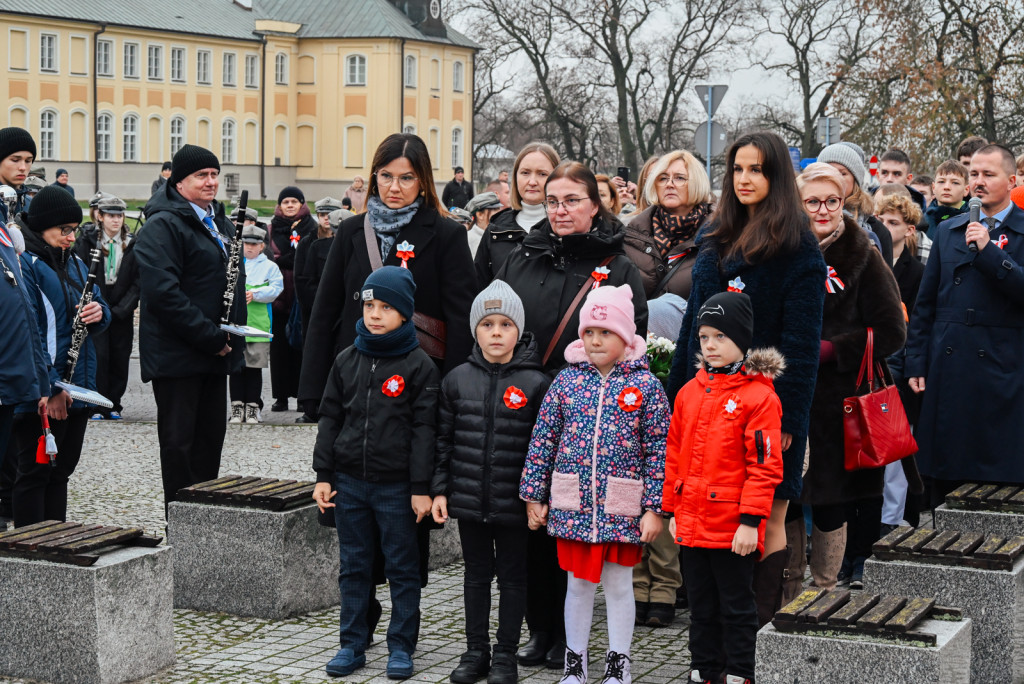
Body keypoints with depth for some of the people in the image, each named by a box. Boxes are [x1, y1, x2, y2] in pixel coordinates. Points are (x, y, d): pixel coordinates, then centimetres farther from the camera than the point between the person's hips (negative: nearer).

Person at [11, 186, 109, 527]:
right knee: (35, 474, -2)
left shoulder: (75, 263, 15)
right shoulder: (26, 264, -12)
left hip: (77, 389, 8)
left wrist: (99, 312, -7)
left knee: (61, 472, 15)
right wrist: (50, 387, -23)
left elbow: (100, 308, 19)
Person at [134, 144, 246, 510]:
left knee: (211, 436, 13)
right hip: (177, 353, -8)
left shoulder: (220, 223, 16)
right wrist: (210, 337, -21)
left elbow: (235, 279, 26)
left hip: (216, 353, 9)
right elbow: (162, 291, -22)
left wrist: (234, 335, 10)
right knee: (179, 440, -1)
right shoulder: (162, 226, -13)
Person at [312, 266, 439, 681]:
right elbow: (330, 418, 11)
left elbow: (424, 429, -7)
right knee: (353, 567, 11)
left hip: (397, 486, -4)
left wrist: (421, 487, -11)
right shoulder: (347, 360, 7)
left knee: (402, 568, 5)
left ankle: (401, 647, 14)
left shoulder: (419, 366, -6)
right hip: (349, 481, 4)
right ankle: (352, 645, 20)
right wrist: (323, 475, 5)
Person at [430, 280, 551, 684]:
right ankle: (476, 650, 24)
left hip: (514, 503, -3)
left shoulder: (535, 384, -6)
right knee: (476, 575, 14)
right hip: (468, 499, 3)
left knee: (512, 577, 8)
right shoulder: (457, 380, 2)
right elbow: (443, 440, 6)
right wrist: (439, 490, 3)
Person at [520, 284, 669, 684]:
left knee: (619, 584, 10)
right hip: (573, 508, 2)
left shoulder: (645, 385, -4)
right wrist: (534, 497, 4)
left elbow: (657, 451, -5)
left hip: (622, 511, -2)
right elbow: (543, 441, 5)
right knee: (578, 583, 13)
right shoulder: (567, 381, 2)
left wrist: (654, 508, -8)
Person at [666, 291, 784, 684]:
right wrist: (674, 511, 12)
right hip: (692, 525, 6)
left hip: (733, 529, -6)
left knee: (736, 607, 5)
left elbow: (764, 465, -13)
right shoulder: (689, 392, 9)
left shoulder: (759, 396, -11)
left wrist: (751, 520, -16)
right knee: (701, 607, 17)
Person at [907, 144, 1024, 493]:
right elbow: (925, 303, 15)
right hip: (948, 370, 4)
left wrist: (988, 250, -16)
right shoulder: (948, 231, 16)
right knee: (945, 477, 5)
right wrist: (916, 363, 9)